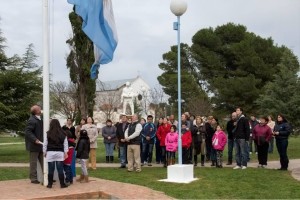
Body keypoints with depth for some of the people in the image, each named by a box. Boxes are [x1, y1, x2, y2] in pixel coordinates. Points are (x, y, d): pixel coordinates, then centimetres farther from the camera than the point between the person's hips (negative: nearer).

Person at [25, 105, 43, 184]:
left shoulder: (39, 120, 13)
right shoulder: (32, 120, -17)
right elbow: (28, 132, -24)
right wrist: (35, 140, -30)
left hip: (40, 145, 9)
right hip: (34, 145, -9)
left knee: (43, 162, 12)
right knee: (33, 162, 1)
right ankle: (33, 178, 9)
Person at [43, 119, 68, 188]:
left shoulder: (48, 134, -4)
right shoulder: (63, 134, 1)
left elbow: (45, 144, 2)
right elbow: (65, 144, 5)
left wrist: (44, 152, 13)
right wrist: (66, 152, 11)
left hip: (50, 153, -1)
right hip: (60, 153, 1)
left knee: (51, 169, 5)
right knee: (60, 169, 4)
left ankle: (50, 184, 11)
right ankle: (62, 184, 7)